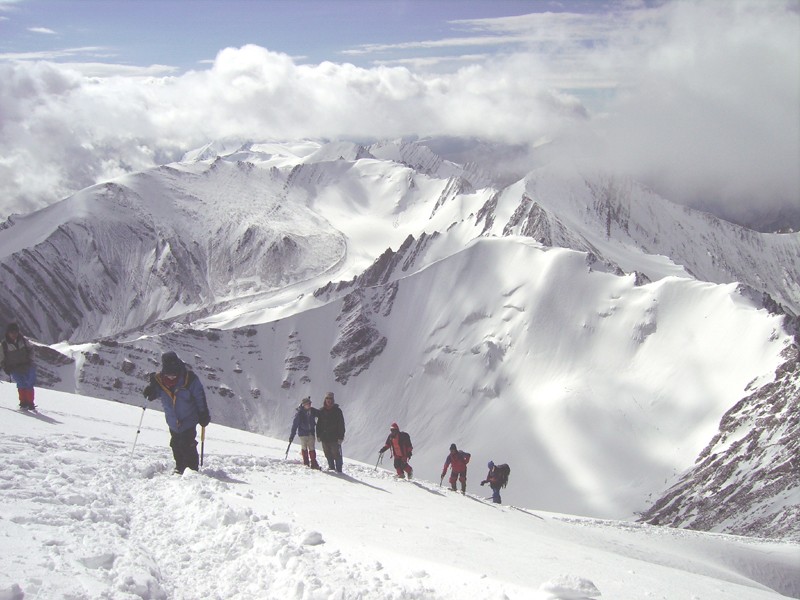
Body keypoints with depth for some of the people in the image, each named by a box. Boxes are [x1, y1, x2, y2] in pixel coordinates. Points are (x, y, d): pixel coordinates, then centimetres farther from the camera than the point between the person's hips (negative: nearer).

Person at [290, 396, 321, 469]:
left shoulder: (313, 411, 0)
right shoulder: (299, 413, -10)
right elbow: (295, 425, -8)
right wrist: (291, 436, -8)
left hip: (311, 432, 3)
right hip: (303, 433, -3)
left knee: (312, 448, 1)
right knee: (304, 448, 0)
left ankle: (314, 463, 4)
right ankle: (306, 463, 10)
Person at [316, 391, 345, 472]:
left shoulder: (337, 411, -2)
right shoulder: (321, 411, 9)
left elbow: (341, 425, -4)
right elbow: (319, 424, 14)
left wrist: (341, 436, -11)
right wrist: (318, 435, 6)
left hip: (335, 437, -4)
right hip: (324, 437, 4)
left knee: (336, 453, -5)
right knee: (328, 454, 10)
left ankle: (338, 469, 0)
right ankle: (331, 467, 23)